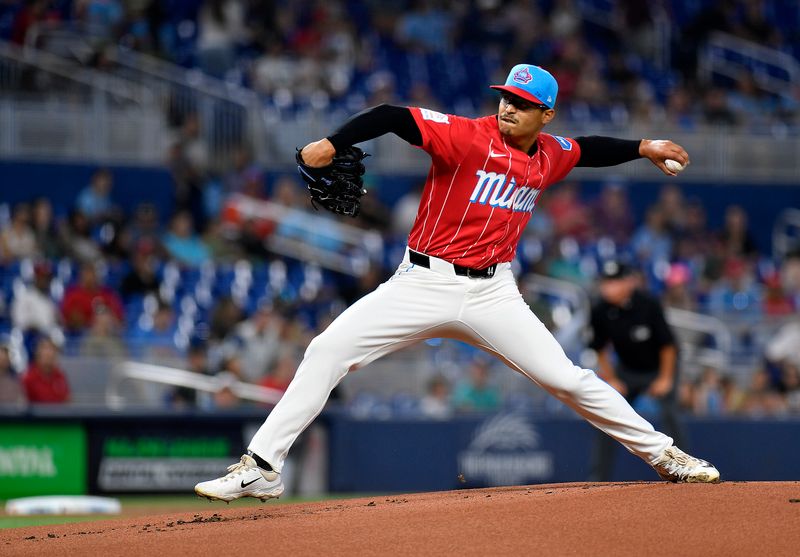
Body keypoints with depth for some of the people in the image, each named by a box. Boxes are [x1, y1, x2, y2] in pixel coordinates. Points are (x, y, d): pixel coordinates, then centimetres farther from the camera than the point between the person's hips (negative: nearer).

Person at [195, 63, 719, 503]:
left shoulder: (551, 155, 6)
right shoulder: (468, 137, -13)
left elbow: (589, 149, 30)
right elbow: (394, 117, -24)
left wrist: (646, 147, 27)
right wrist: (331, 144, -37)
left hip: (493, 294, 3)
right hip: (425, 283, -3)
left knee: (566, 378, -3)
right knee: (328, 350, -14)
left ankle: (661, 453, 14)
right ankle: (261, 468, -10)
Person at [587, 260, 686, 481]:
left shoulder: (648, 304, -26)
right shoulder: (600, 311, -16)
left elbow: (667, 344, -16)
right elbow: (600, 349, 1)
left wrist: (665, 379, -13)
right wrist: (611, 379, 0)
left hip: (659, 368, -4)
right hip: (627, 370, 4)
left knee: (669, 414, -20)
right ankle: (599, 478, 4)